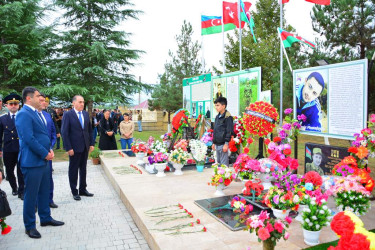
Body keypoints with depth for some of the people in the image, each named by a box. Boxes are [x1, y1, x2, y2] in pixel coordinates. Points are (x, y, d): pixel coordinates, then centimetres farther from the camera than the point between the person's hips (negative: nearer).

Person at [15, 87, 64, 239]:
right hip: (32, 162, -9)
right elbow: (29, 139, -23)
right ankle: (29, 226, 19)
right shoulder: (23, 114, -16)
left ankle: (45, 218, 32)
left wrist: (49, 149, 6)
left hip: (43, 160, 9)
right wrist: (45, 154, -15)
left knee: (44, 192, 18)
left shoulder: (36, 113, 13)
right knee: (31, 195, 4)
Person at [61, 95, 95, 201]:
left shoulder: (86, 114, 7)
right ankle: (74, 192, 20)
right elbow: (64, 132, -11)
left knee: (83, 169, 14)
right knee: (73, 170, 8)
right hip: (74, 148, -5)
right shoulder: (68, 115, -9)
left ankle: (83, 189, 27)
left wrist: (91, 143, 6)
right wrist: (68, 148, -15)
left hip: (85, 147, 5)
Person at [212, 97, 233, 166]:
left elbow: (229, 131, -15)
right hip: (217, 144, 9)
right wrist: (214, 142, 20)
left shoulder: (227, 117, -11)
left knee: (224, 164, -5)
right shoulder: (217, 116, 15)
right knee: (218, 162, 16)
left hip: (223, 144, -9)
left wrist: (226, 143, -18)